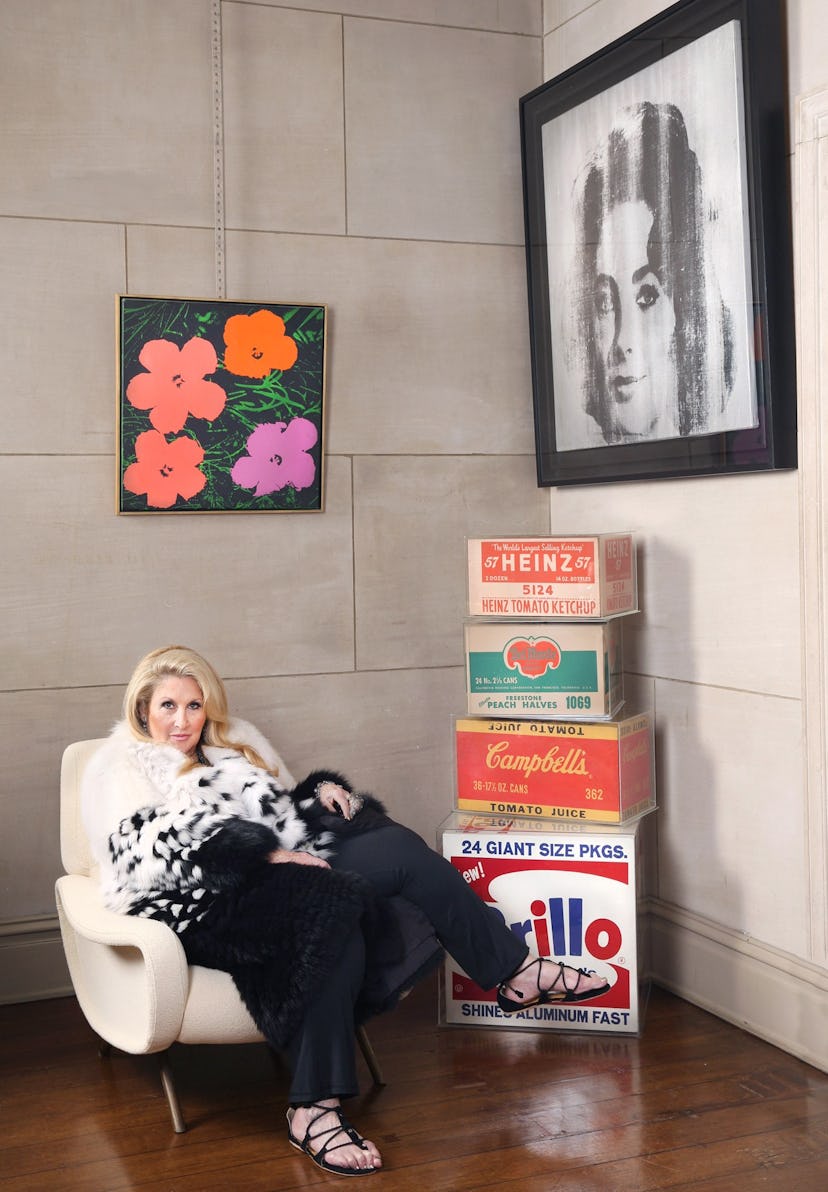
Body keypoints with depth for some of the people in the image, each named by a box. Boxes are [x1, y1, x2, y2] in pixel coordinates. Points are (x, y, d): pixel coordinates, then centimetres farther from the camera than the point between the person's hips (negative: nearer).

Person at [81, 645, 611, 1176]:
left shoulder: (235, 744, 26)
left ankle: (516, 973, -12)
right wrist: (264, 856, -19)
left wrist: (319, 793, 7)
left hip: (283, 876, 7)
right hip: (212, 912, -7)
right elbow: (149, 855, -12)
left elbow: (284, 817, 31)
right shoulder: (120, 769, 5)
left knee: (394, 843, -20)